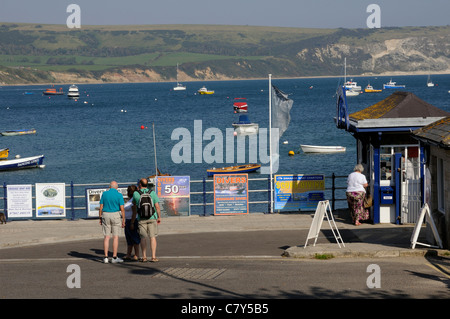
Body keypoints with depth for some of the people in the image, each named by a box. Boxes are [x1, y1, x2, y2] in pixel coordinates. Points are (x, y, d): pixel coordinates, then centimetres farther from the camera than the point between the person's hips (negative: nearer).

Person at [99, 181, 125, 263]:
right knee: (115, 237, 3)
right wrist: (123, 220, -4)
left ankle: (106, 257, 0)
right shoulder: (119, 195, -5)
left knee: (106, 237, 5)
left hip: (106, 216, 2)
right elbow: (122, 209, -9)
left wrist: (100, 218, 9)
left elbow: (101, 208, 2)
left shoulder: (104, 194, 2)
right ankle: (114, 257, 2)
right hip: (116, 215, -2)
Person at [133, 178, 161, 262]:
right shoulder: (153, 193, -2)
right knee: (153, 237, 1)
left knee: (143, 237, 7)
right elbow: (157, 206, -4)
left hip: (141, 219, 0)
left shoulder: (136, 194, -2)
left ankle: (144, 257, 7)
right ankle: (153, 257, -4)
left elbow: (134, 203, 19)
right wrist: (159, 217, 6)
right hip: (152, 218, 0)